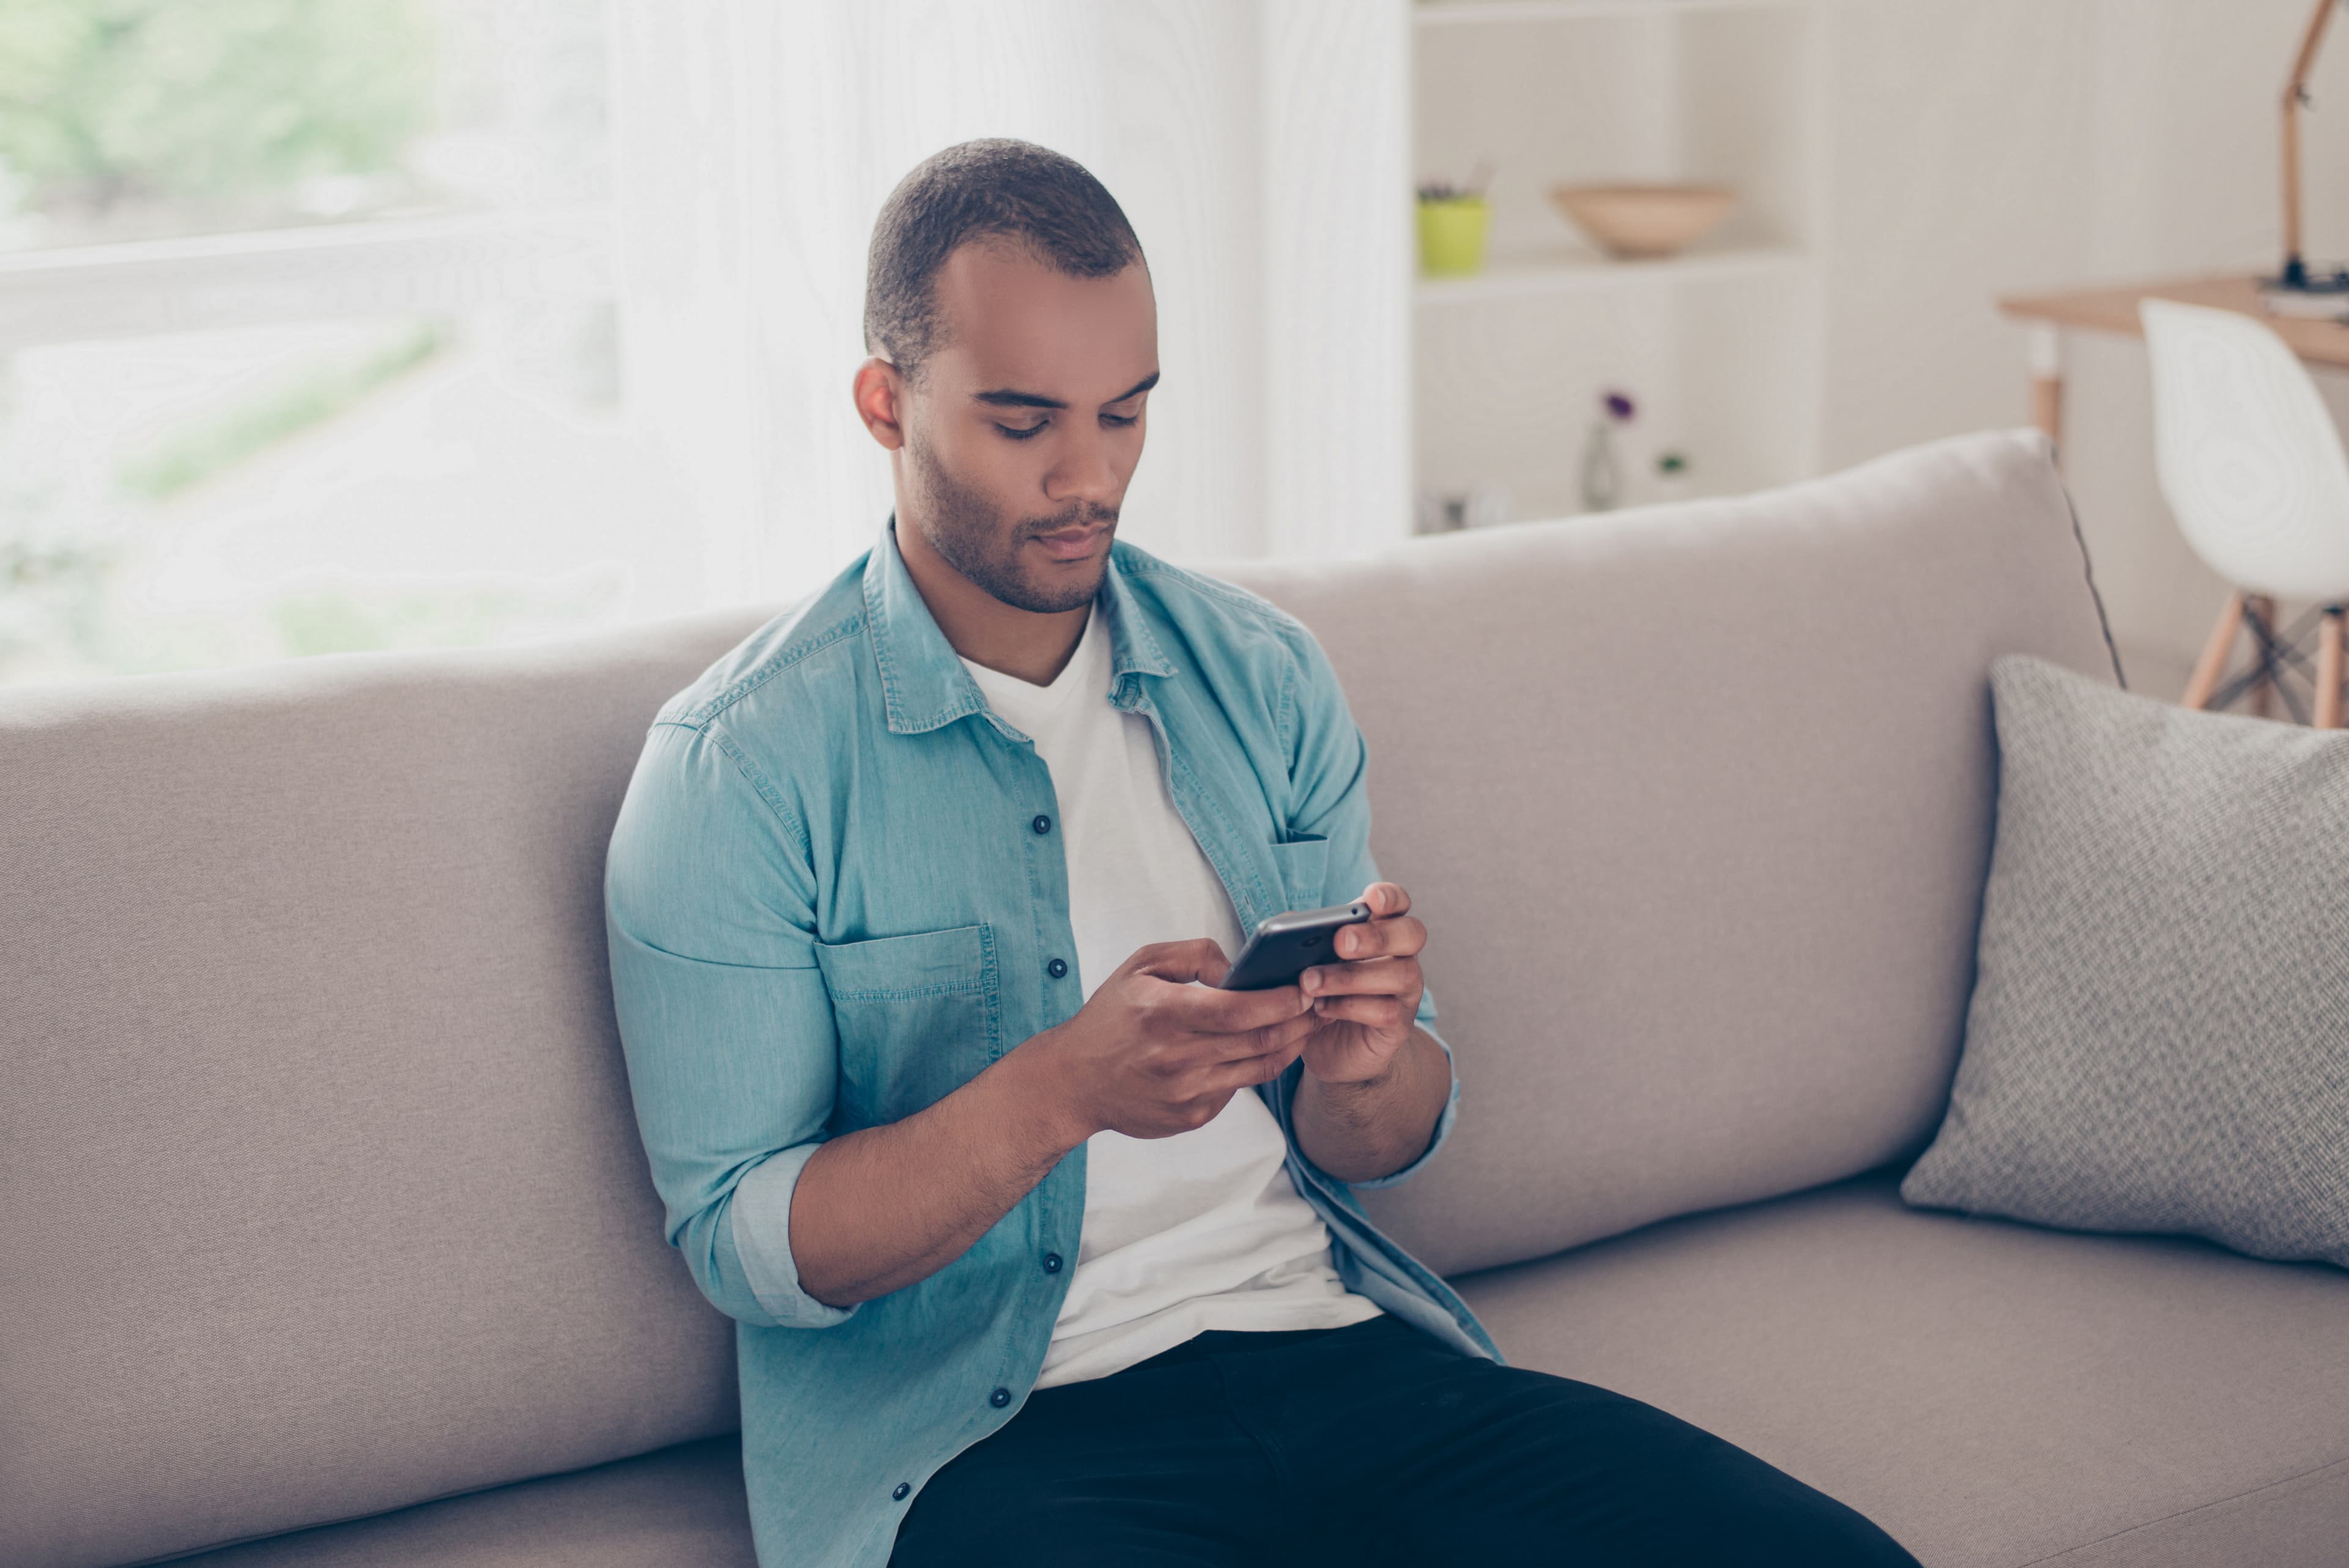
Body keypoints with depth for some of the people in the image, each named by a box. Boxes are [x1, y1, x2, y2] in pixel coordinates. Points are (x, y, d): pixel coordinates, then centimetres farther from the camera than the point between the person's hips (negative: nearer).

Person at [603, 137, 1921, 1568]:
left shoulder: (1265, 678, 11)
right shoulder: (737, 769, -5)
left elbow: (1379, 1151, 14)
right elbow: (743, 1246, -8)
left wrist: (1369, 1063, -11)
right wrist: (1063, 1090, -23)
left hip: (1334, 1343, 4)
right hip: (989, 1437, -4)